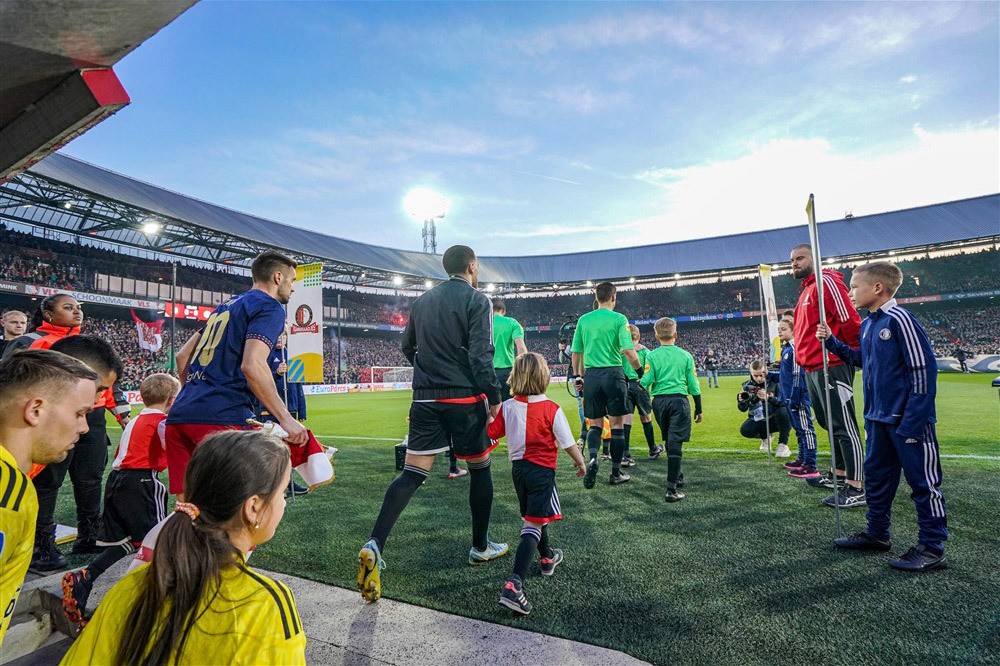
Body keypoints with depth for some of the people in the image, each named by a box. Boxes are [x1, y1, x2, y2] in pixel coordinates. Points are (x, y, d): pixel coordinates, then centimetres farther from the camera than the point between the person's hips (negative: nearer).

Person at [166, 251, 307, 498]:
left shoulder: (225, 306, 25)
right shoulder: (269, 306, 0)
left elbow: (182, 356, 28)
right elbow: (252, 365, -16)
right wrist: (286, 419, -16)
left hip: (179, 415, 9)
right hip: (222, 418, -9)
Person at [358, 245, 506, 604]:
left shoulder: (422, 301, 12)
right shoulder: (477, 301, -6)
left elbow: (407, 348, 19)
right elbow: (481, 356, -14)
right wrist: (494, 398, -6)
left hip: (425, 398, 5)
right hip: (464, 398, -4)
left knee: (412, 473, 4)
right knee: (480, 468, 14)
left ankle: (374, 545, -11)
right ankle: (480, 546, 26)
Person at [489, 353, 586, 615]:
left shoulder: (507, 407, -4)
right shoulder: (551, 409, -15)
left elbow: (491, 432, 1)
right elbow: (567, 443, -10)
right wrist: (580, 462, 6)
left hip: (517, 467, 6)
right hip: (542, 470, -6)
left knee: (533, 515, 25)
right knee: (533, 526, -7)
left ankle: (547, 557, 48)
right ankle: (514, 585, -19)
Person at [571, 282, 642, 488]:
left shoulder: (583, 320, 7)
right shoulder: (619, 319, -4)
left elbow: (576, 352, 9)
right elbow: (628, 350, -12)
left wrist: (577, 376, 20)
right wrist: (640, 372, 2)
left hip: (591, 375, 3)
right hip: (613, 374, -3)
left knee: (594, 424, 11)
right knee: (617, 424, 7)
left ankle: (593, 457, -16)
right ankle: (616, 473, 14)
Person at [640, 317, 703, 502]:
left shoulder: (652, 356, -1)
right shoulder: (685, 355, 3)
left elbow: (646, 381, -7)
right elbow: (693, 385, 6)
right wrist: (698, 409, 14)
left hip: (659, 401, 1)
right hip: (679, 400, -1)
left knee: (669, 441, 19)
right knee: (675, 443, -5)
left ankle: (677, 476, 35)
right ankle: (671, 488, -11)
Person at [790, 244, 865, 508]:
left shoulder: (826, 282, -9)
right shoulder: (807, 290, 22)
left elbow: (849, 319, -17)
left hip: (831, 367, -10)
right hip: (812, 368, 10)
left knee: (843, 426, -7)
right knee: (830, 423, 18)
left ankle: (856, 490, -2)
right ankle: (839, 475, 30)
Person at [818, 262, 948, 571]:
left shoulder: (899, 319, -16)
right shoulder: (867, 325, 10)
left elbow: (924, 369, -18)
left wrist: (913, 421, -21)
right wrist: (832, 342, 11)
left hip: (909, 420, -9)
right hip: (878, 418, 9)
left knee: (923, 481, 4)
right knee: (876, 476, 17)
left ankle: (932, 548, 15)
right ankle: (877, 534, 31)